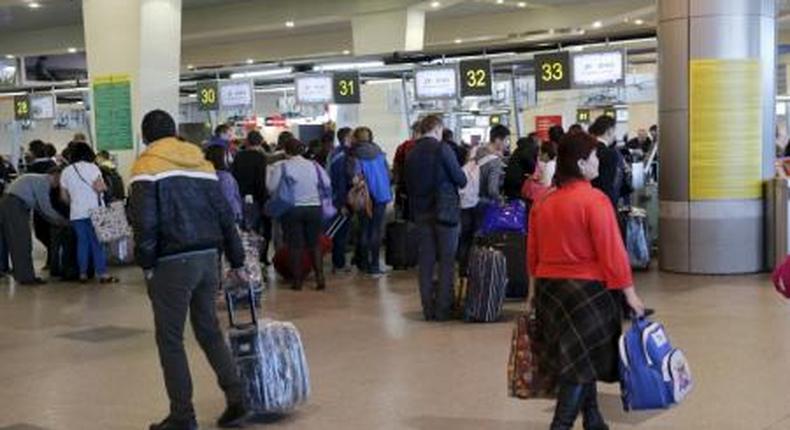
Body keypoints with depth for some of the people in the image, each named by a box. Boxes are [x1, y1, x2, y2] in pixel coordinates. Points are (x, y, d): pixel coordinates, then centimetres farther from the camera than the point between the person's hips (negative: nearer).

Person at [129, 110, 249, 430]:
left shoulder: (147, 166, -3)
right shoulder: (202, 164, 14)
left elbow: (145, 222, -14)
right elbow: (225, 216, 14)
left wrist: (147, 264, -5)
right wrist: (236, 262, 18)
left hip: (173, 262, -6)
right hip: (208, 258, 6)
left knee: (170, 340, 4)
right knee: (209, 331, 16)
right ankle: (236, 401, 11)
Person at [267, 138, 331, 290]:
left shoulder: (283, 167, -7)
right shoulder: (314, 166, 3)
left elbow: (272, 188, -10)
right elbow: (327, 185, 5)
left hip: (292, 210, -2)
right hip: (314, 208, 3)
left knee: (295, 245, 6)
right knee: (314, 244, 13)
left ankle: (297, 280, 9)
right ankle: (320, 277, 7)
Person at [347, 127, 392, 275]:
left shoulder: (354, 155, -7)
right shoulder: (379, 152, 6)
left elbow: (354, 175, -17)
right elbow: (388, 172, 9)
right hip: (381, 194, 2)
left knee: (364, 229, 11)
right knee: (377, 230, 4)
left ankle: (364, 263, 16)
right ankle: (374, 264, 0)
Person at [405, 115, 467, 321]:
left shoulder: (411, 154, 6)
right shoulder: (443, 149, -11)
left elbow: (409, 185, 10)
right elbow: (461, 180, -10)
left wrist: (415, 211, 16)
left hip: (421, 212, 5)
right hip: (445, 211, -5)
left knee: (426, 260, 8)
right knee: (446, 260, 1)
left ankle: (428, 309, 10)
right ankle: (443, 309, 0)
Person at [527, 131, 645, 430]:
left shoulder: (543, 202, 5)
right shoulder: (594, 200, -15)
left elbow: (533, 251, 12)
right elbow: (612, 251, -15)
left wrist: (534, 289, 22)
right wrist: (629, 293, -8)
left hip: (548, 289, 7)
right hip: (585, 290, -7)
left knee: (580, 359, 18)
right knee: (582, 363, 0)